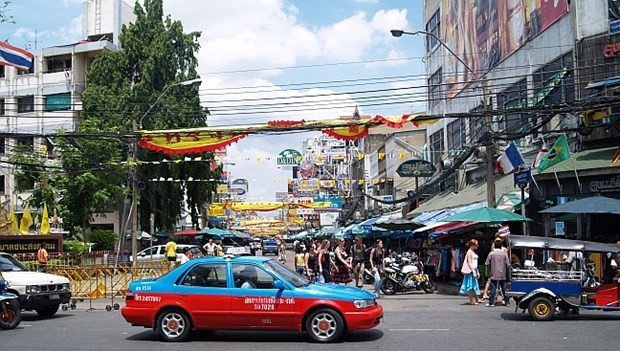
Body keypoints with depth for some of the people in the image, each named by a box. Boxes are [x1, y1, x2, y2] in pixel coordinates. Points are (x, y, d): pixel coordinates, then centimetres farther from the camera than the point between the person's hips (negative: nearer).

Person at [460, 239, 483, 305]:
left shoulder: (473, 252, 16)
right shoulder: (469, 252, -12)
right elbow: (469, 263, -18)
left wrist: (477, 272, 20)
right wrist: (474, 272, -21)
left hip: (474, 270, 10)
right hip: (470, 271, -9)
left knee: (474, 285, 13)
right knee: (471, 286, -5)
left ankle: (476, 299, 19)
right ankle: (471, 300, -2)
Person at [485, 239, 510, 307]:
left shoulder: (491, 254, -6)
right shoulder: (504, 254, -2)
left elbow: (487, 264, -4)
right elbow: (507, 264, -1)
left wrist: (490, 271, 13)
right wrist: (506, 273, 14)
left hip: (494, 275, -2)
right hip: (503, 275, 2)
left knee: (493, 288, 0)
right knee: (504, 288, 10)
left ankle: (491, 302, 0)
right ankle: (507, 302, 16)